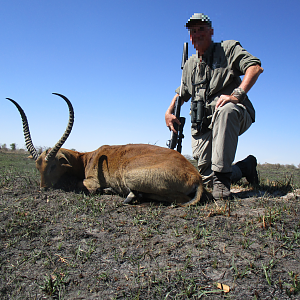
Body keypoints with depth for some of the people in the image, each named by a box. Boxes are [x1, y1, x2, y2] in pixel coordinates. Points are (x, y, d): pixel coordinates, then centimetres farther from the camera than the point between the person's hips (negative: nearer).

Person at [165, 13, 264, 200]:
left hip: (236, 116, -4)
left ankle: (222, 179, -39)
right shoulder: (190, 64, 22)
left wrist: (236, 94, -24)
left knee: (226, 110, -43)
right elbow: (182, 93, 33)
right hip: (204, 126, 5)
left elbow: (256, 67, -9)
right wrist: (169, 112, 15)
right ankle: (245, 167, 23)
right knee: (207, 177, -7)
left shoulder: (229, 48, 6)